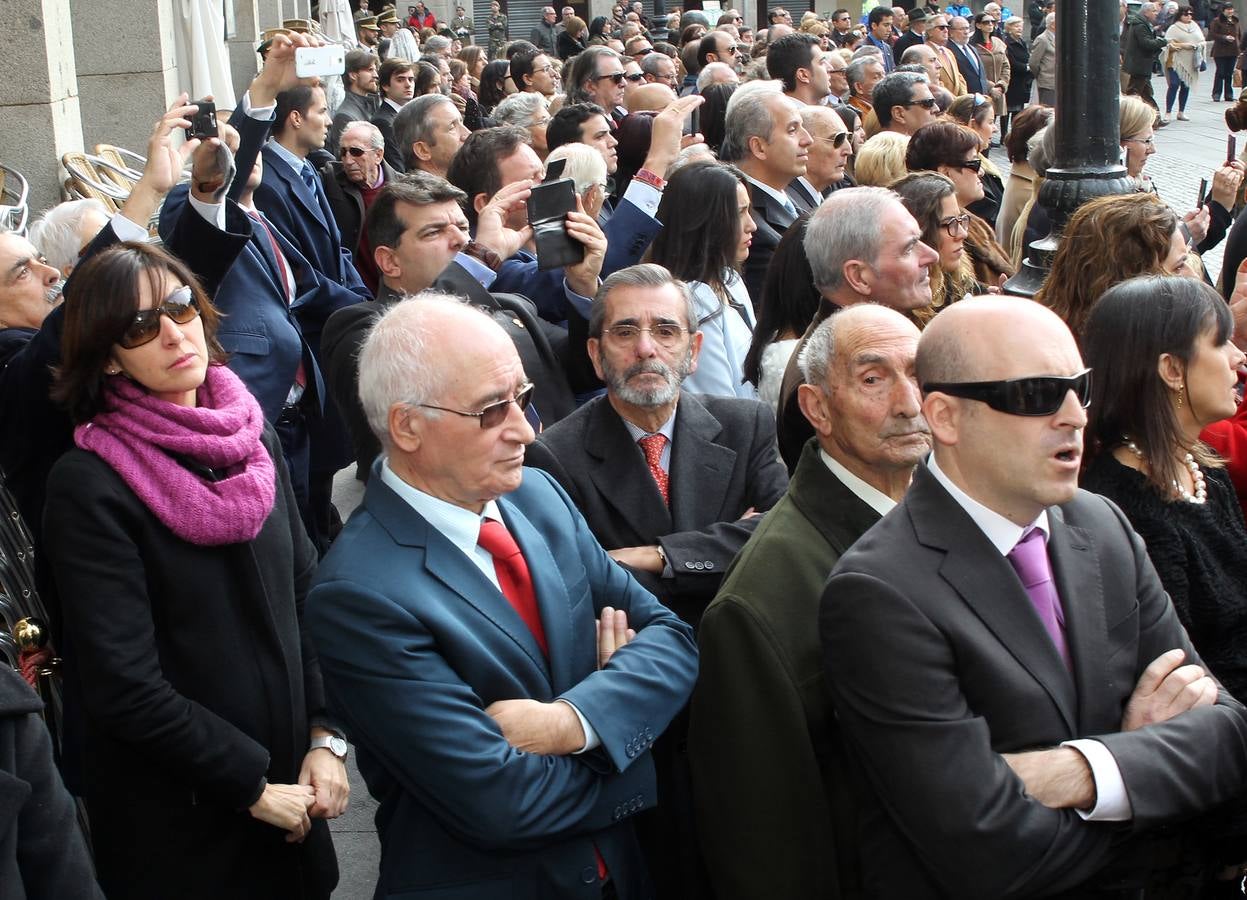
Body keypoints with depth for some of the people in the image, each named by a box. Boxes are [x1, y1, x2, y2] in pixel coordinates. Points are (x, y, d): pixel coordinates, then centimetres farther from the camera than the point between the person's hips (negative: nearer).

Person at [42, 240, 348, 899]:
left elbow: (304, 592, 6)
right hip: (179, 819, -5)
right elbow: (124, 686, -19)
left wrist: (326, 737, -3)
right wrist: (253, 787, -14)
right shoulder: (88, 486, -17)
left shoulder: (254, 437, 2)